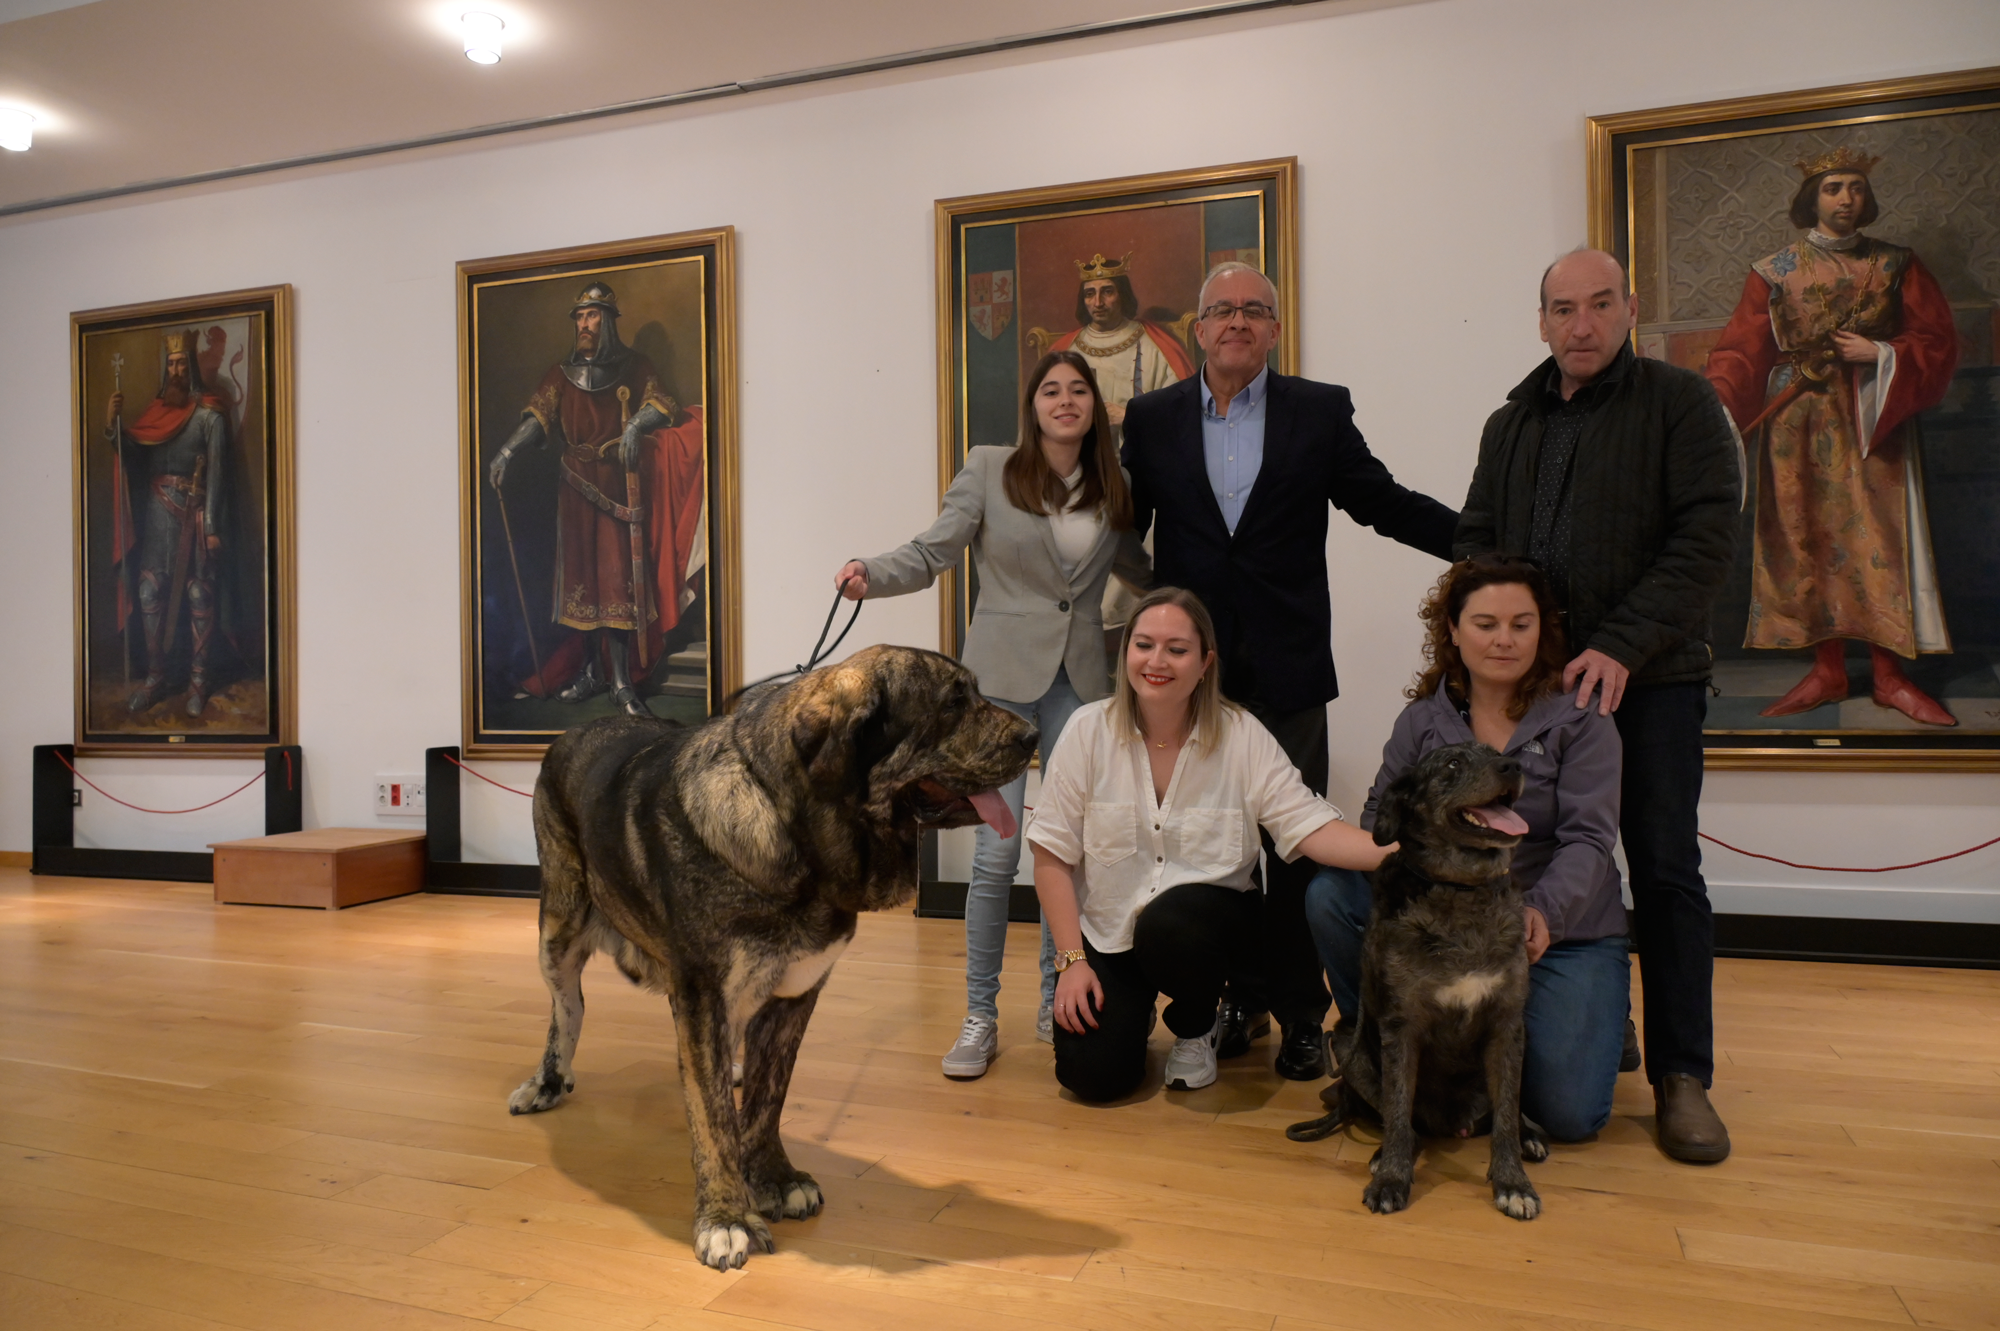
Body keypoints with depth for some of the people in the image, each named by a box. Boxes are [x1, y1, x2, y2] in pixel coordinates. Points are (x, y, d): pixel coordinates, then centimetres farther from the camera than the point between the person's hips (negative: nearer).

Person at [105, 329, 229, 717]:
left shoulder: (209, 414, -4)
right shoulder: (157, 408, 12)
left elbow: (215, 473, -9)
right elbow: (133, 453, 10)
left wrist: (212, 527, -15)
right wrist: (112, 424, -8)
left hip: (193, 512, -5)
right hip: (157, 511, 5)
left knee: (198, 595, 0)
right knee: (150, 593, 4)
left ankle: (198, 680, 6)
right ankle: (155, 677, 13)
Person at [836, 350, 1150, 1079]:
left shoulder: (1112, 491, 10)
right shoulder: (989, 468, 0)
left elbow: (1141, 568, 21)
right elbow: (933, 552, -7)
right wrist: (871, 572, -23)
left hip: (1080, 680, 4)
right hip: (1003, 674, -3)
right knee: (997, 851, -5)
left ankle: (1055, 1003, 25)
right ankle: (980, 1018, 10)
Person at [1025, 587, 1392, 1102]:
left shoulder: (1242, 736, -9)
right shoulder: (1089, 731, -9)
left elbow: (1308, 826, -16)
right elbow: (1053, 855, -6)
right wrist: (1072, 959, -10)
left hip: (1206, 917, 0)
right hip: (1107, 930, 1)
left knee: (1168, 925, -36)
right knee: (1092, 1075, -15)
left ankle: (1197, 1026, 1)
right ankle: (1133, 1012, 24)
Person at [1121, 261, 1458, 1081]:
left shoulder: (1321, 412, 5)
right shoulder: (1151, 419, 8)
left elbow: (1385, 503, 8)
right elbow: (1126, 524, 10)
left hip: (1286, 667, -1)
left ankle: (1301, 1014, 17)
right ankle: (1241, 999, 23)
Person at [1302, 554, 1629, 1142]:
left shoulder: (1580, 719, -6)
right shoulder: (1422, 719, 2)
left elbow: (1588, 838, -15)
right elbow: (1378, 818, -2)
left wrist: (1543, 911, -35)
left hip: (1564, 932, -2)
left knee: (1568, 1113, -16)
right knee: (1330, 893, -21)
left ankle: (1601, 1022, 20)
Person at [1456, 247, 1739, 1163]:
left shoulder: (1680, 402, 1)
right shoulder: (1511, 425, 15)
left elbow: (1706, 537, -9)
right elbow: (1475, 544, 15)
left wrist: (1622, 646, -19)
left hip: (1651, 680, -3)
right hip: (1530, 679, 4)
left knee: (1664, 872, -1)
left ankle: (1682, 1075, 10)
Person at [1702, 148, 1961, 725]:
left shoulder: (1897, 265, 8)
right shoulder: (1774, 273, 4)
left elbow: (1939, 341, 6)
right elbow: (1741, 351, -6)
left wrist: (1881, 354, -13)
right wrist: (1718, 403, -24)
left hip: (1876, 424, 1)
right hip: (1801, 430, 0)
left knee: (1882, 543, -1)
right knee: (1812, 543, 1)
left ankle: (1889, 675, 6)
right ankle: (1827, 672, 9)